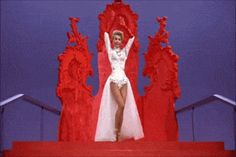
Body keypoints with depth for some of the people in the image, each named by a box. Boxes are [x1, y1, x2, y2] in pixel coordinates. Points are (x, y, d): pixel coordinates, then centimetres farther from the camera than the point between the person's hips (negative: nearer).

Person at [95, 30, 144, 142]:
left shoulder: (124, 51, 17)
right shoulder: (110, 51, 10)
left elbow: (132, 38, 19)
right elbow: (106, 35, 9)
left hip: (124, 80, 4)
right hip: (114, 80, -4)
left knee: (123, 107, -4)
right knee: (121, 105, -16)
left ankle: (119, 134, 2)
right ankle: (115, 133, -6)